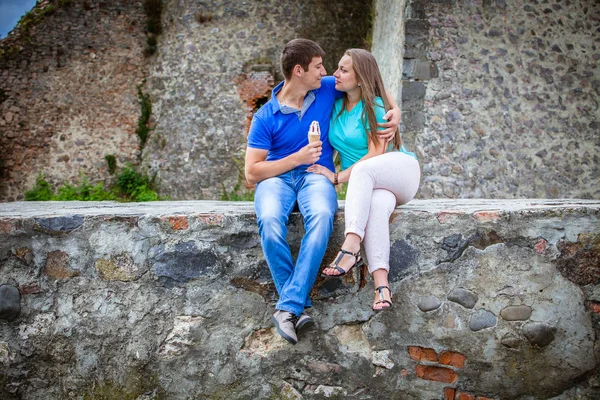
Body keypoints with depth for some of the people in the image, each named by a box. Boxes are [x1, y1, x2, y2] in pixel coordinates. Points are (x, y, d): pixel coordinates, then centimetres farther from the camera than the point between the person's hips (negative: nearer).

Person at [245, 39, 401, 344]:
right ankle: (300, 305, -28)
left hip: (316, 175, 1)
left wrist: (394, 110, 4)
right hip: (277, 177, -1)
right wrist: (296, 158, -11)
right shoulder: (266, 117, 0)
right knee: (269, 219, -37)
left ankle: (289, 307, -37)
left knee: (321, 215, -37)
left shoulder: (327, 89, 7)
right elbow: (251, 173, -2)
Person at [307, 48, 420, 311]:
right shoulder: (336, 104, 10)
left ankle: (351, 248, -49)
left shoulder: (374, 107, -8)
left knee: (364, 169, -38)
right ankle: (381, 284, -49)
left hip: (401, 169, -4)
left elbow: (376, 154, -15)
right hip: (364, 185, 4)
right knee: (377, 204, -35)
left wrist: (337, 177, -17)